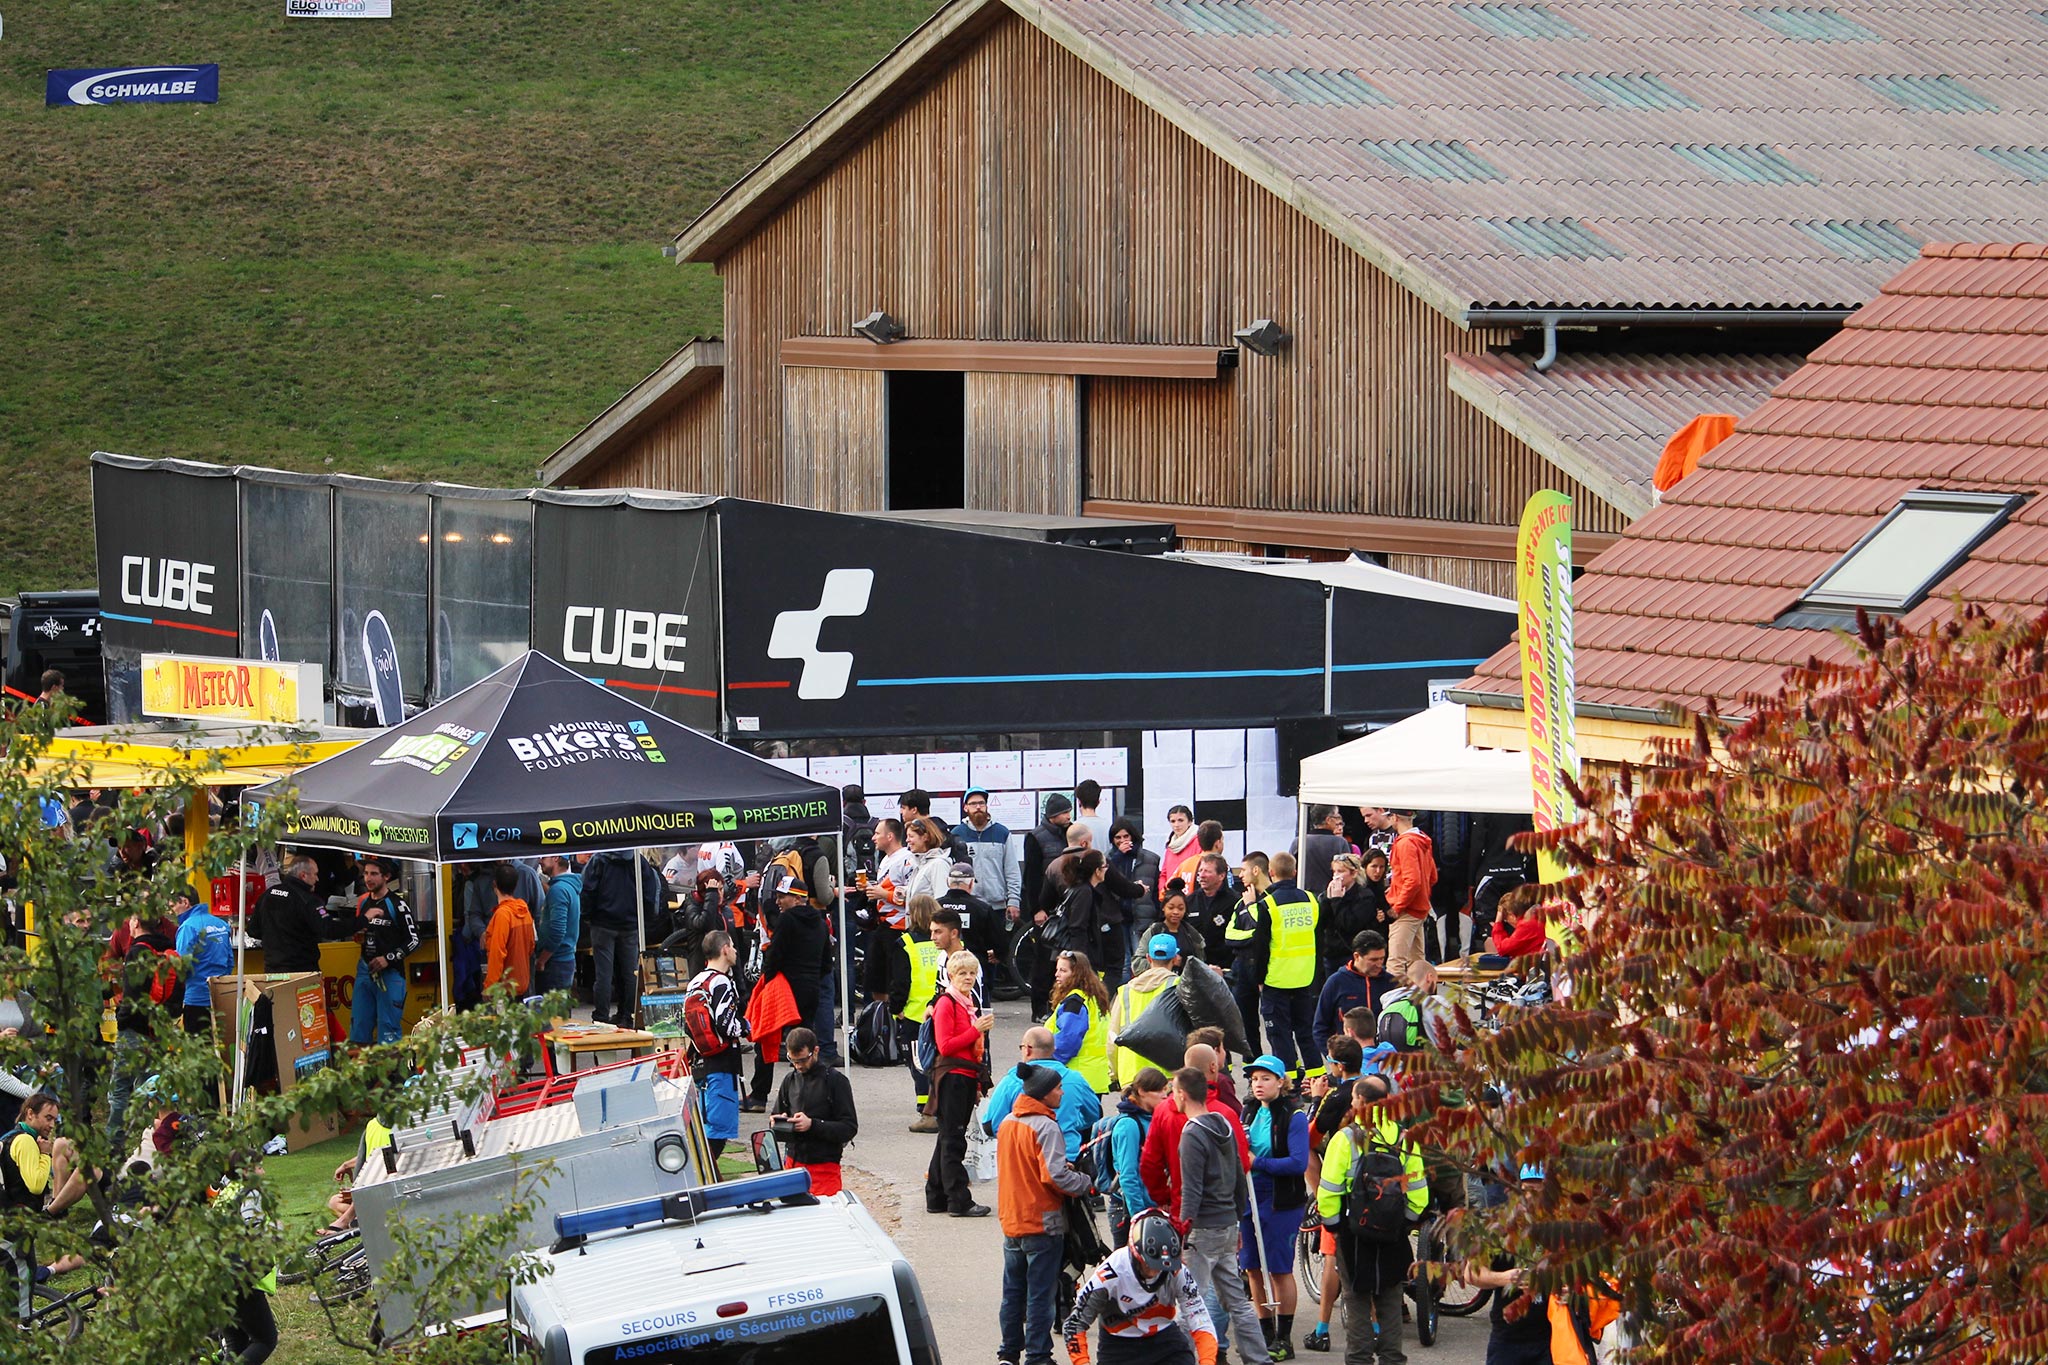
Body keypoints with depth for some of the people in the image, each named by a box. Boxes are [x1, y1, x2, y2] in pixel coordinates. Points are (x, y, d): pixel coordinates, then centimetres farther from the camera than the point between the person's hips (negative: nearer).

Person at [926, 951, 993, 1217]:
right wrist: (976, 1030, -20)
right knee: (953, 1141, -7)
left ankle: (936, 1198, 18)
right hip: (952, 1077, -9)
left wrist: (978, 1082, 19)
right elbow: (945, 1045, -17)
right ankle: (959, 1202, -8)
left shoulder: (970, 1003, 17)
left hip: (968, 1077, 9)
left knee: (949, 1139, 13)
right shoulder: (946, 1003, -9)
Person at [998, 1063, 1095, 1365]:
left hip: (1011, 1223, 7)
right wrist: (1086, 1182, -9)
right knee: (1041, 1293, -1)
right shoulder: (1045, 1127, -18)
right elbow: (1056, 1177, -24)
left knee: (1013, 1291, 15)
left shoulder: (1007, 1123, 7)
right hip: (1043, 1223, -7)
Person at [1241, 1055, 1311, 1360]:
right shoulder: (1249, 1113, 10)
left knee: (1280, 1270, -1)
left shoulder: (1293, 1117, -10)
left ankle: (1284, 1340, 7)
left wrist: (1257, 1163, -19)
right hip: (1250, 1199, 6)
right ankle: (1265, 1334, 21)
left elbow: (1299, 1163, -19)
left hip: (1281, 1202, -6)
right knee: (1254, 1269, 9)